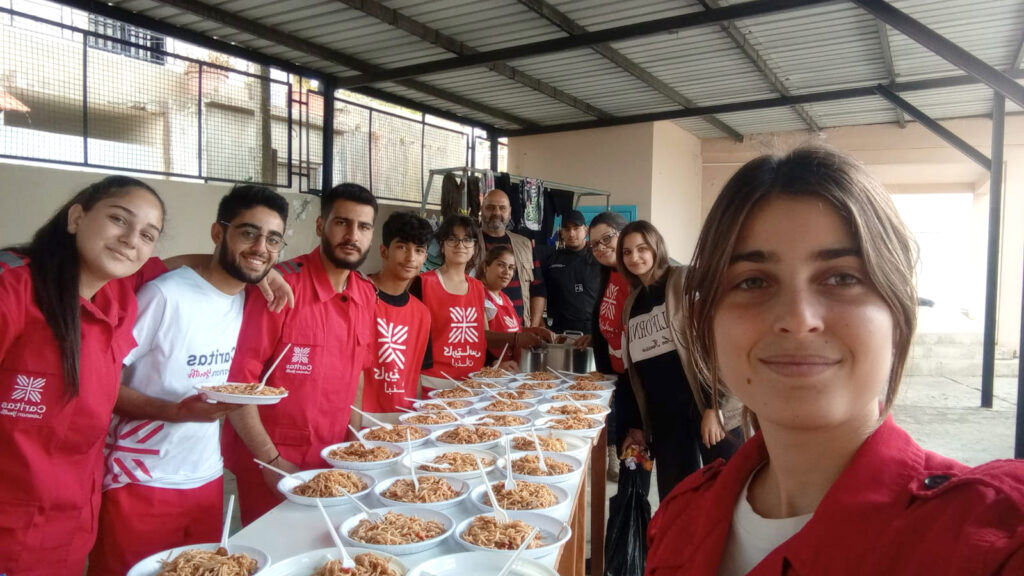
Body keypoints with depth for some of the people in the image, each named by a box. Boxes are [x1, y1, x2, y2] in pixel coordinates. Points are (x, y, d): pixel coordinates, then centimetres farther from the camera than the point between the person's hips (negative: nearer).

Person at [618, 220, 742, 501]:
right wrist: (636, 424, 15)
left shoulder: (687, 282, -2)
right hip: (664, 416, 5)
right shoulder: (631, 304, 15)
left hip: (707, 406, -5)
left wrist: (714, 406, -17)